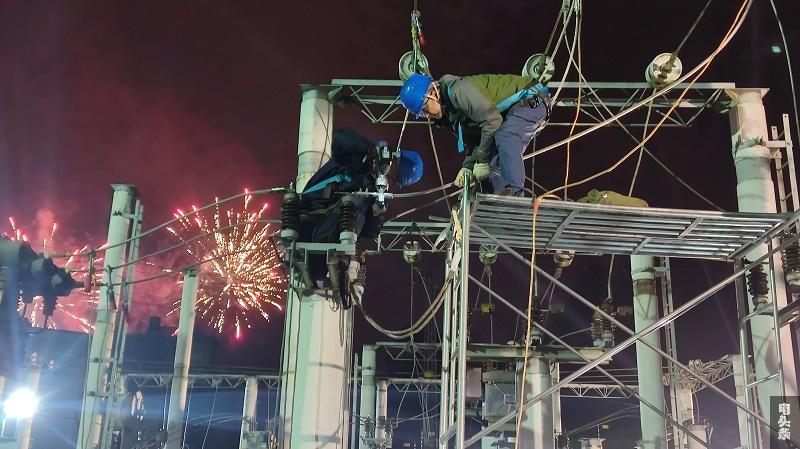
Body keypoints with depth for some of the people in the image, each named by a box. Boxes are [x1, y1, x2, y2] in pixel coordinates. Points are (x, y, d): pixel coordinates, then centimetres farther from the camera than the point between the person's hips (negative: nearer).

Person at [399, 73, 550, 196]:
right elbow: (473, 142, 13)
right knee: (495, 162, 6)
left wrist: (482, 161, -23)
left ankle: (514, 193, -40)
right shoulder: (452, 112, 8)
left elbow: (492, 119, -31)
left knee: (504, 138, -34)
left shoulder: (459, 90, -25)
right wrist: (467, 167, -6)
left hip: (531, 101, -11)